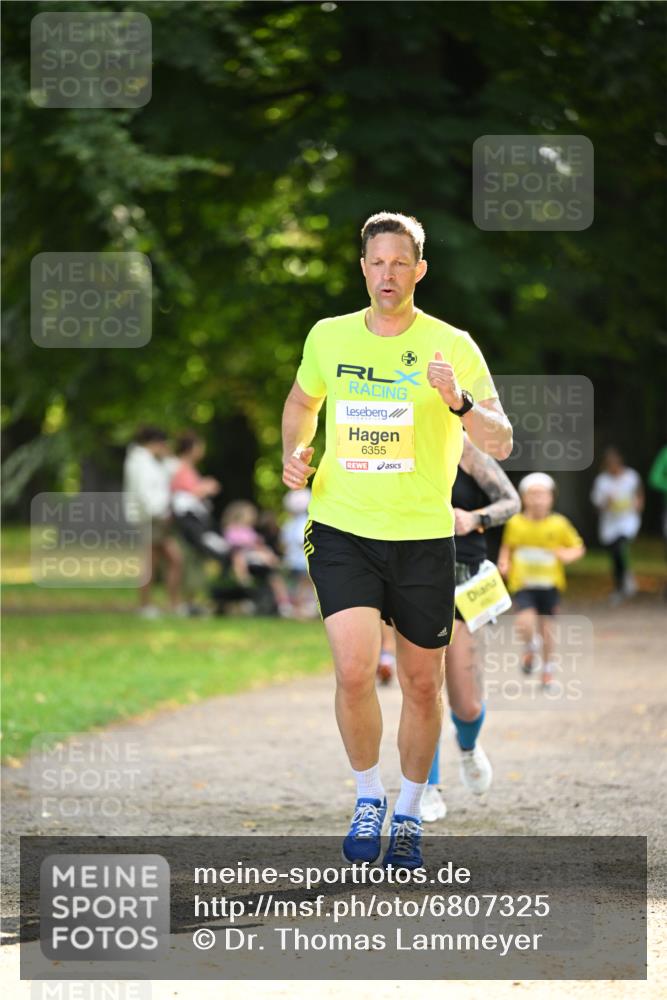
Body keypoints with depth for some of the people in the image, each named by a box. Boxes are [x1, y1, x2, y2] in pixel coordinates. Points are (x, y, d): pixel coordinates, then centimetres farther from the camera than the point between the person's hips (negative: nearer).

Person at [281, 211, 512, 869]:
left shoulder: (452, 347, -5)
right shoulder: (328, 337, 3)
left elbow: (501, 444, -11)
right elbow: (302, 401, 25)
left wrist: (459, 401, -29)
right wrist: (293, 455, 6)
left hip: (423, 537, 0)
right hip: (341, 532, 0)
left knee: (422, 685, 8)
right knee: (354, 671, -17)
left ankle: (408, 815, 28)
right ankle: (368, 799, 5)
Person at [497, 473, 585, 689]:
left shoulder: (559, 524, -2)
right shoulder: (515, 523, 0)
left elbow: (578, 548, 7)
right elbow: (506, 547, 15)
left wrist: (569, 555, -13)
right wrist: (504, 563, -3)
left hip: (549, 584, 1)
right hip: (522, 583, 0)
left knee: (546, 626, 4)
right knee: (526, 621, -20)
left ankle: (548, 669, 24)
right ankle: (531, 649, 14)